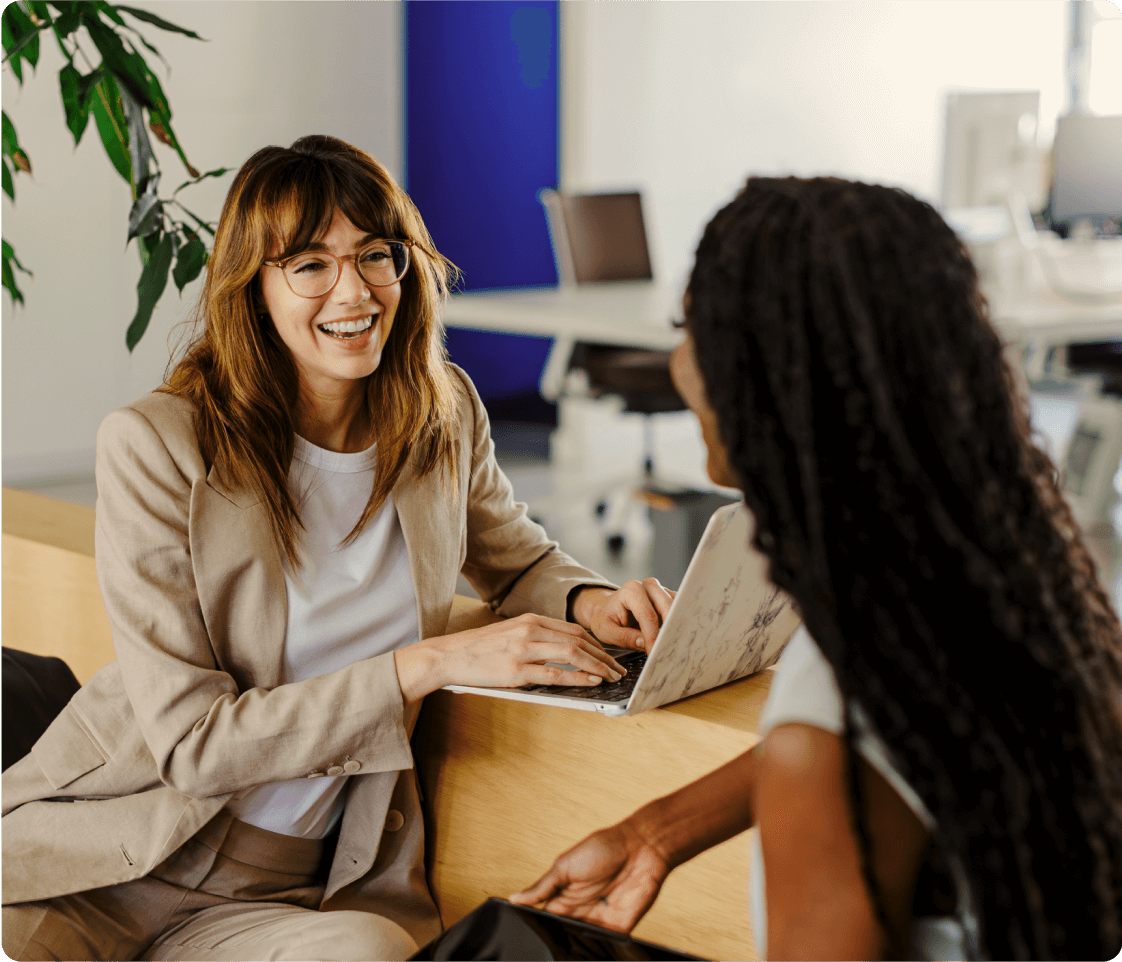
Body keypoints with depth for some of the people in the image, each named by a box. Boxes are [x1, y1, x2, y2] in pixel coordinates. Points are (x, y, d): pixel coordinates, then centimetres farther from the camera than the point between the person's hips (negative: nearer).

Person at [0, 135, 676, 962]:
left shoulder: (444, 414, 2)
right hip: (108, 860, -3)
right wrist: (427, 665, -22)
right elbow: (190, 739, -15)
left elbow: (518, 560, 22)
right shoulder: (156, 446, -13)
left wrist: (589, 601, -3)